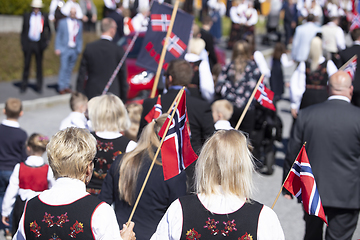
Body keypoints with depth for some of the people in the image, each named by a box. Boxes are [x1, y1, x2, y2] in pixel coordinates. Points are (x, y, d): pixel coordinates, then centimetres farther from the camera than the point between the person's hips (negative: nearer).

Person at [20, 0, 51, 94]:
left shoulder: (44, 16, 4)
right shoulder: (27, 16, 4)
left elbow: (48, 29, 14)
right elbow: (23, 31, 9)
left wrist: (48, 39, 0)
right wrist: (22, 43, 4)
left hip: (39, 44, 0)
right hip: (28, 43, 0)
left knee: (39, 65, 5)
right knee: (26, 65, 4)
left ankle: (39, 86, 13)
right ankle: (24, 86, 13)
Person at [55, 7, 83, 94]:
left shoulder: (79, 23, 11)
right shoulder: (62, 22, 2)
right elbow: (58, 36, 4)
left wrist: (79, 49, 8)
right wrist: (57, 48, -4)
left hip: (74, 50, 3)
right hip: (65, 49, -3)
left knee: (70, 69, 6)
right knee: (64, 68, -8)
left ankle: (66, 86, 14)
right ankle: (61, 87, -3)